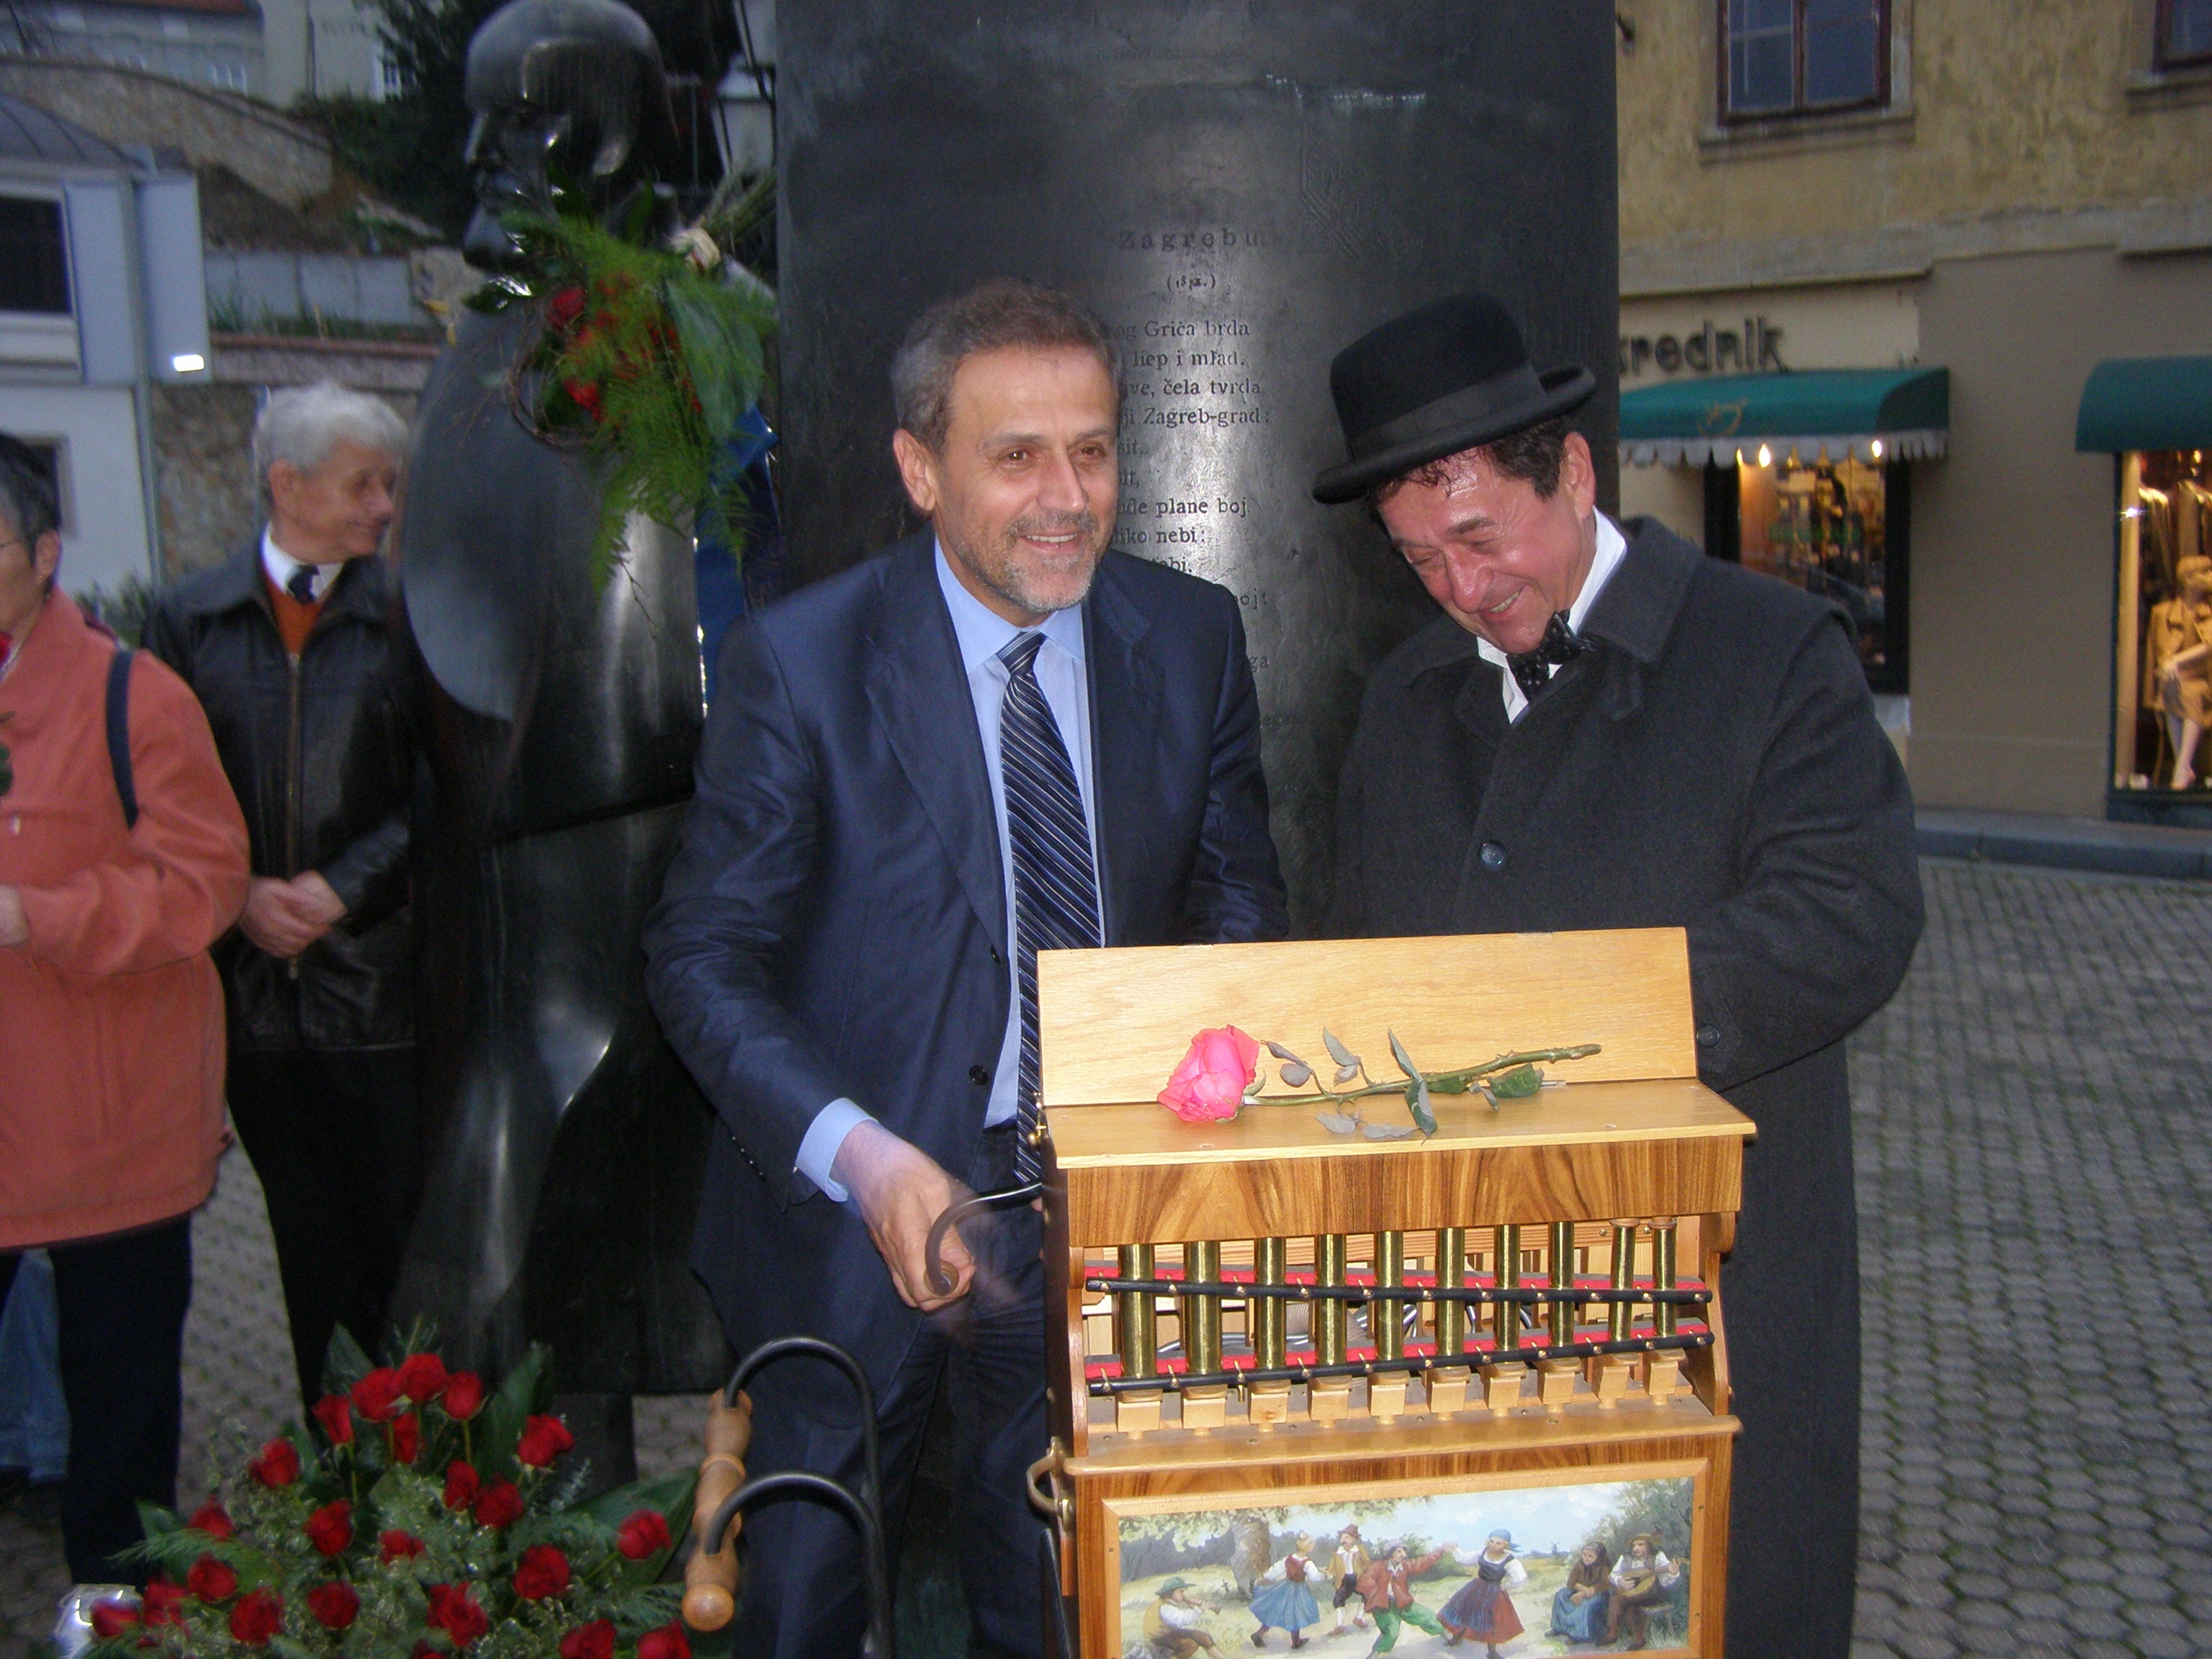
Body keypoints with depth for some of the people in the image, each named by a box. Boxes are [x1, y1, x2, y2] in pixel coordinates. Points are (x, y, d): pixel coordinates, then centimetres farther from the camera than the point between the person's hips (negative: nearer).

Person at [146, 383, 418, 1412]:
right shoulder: (192, 618, 6)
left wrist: (338, 890, -11)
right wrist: (242, 894, -8)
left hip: (377, 971, -2)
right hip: (253, 977, 2)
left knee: (403, 1222, 3)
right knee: (309, 1239, 12)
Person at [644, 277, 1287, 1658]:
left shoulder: (1193, 637, -3)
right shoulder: (800, 663, -14)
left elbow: (1238, 893, 6)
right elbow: (705, 958, -13)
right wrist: (858, 1153, -29)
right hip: (856, 1199, -2)